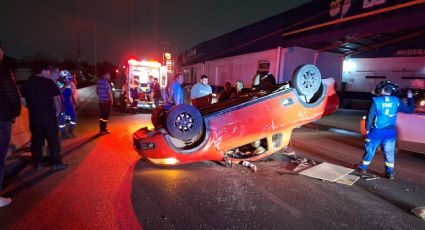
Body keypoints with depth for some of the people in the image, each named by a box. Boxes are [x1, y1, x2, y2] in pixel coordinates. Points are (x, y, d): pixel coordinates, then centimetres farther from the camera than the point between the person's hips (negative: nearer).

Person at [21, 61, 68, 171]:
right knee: (53, 139, 1)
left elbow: (23, 100, 10)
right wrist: (58, 112, -3)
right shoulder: (49, 82, -9)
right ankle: (56, 163, 4)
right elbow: (57, 99, -14)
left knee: (36, 139, 13)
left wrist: (33, 108, 16)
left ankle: (37, 163, 20)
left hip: (33, 115, 5)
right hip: (48, 115, -5)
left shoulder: (26, 83, 8)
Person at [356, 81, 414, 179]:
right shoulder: (397, 101, -2)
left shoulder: (376, 101, -12)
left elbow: (370, 116, -11)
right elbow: (410, 110, 10)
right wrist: (410, 98, 25)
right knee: (389, 153, 13)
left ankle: (363, 167, 23)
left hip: (376, 131, -3)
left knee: (370, 150, 10)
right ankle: (390, 172, 17)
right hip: (390, 132, 3)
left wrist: (367, 128, 0)